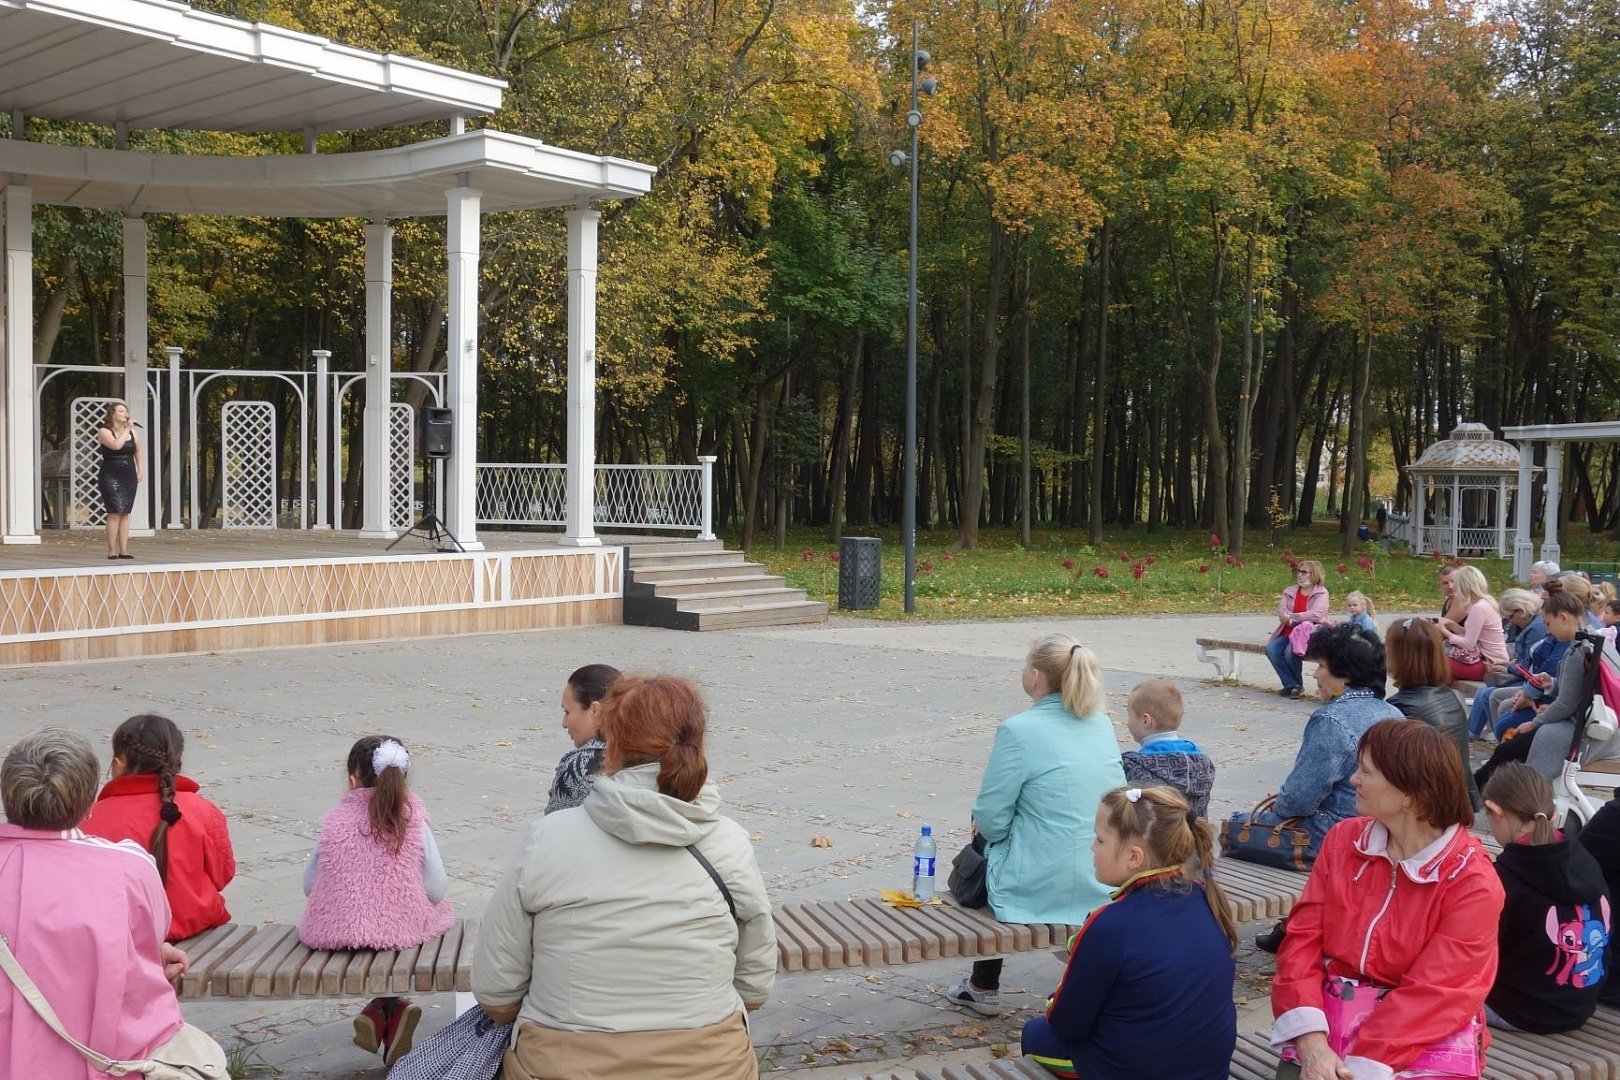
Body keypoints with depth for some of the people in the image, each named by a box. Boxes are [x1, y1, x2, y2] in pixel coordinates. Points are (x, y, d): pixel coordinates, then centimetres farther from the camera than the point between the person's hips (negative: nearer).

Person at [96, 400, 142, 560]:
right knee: (115, 512, -13)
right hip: (111, 477, -5)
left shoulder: (133, 432, 13)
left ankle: (123, 550, 5)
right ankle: (111, 550, -10)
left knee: (125, 513, 4)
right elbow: (116, 445, -23)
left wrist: (140, 472, 10)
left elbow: (139, 453, 20)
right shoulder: (104, 431, -4)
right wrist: (127, 429, -14)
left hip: (129, 477, 5)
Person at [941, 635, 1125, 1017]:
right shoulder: (1101, 724, 4)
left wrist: (987, 827, 11)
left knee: (980, 851, 26)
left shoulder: (1019, 730, -17)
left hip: (1042, 888, -6)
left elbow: (990, 818, -15)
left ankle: (983, 987, 37)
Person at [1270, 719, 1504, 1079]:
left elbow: (1431, 995, -15)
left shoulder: (1474, 884, -9)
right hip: (1334, 1018, 3)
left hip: (1426, 1038, -2)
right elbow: (1303, 939, -1)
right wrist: (1311, 1042, -16)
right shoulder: (1343, 840, 3)